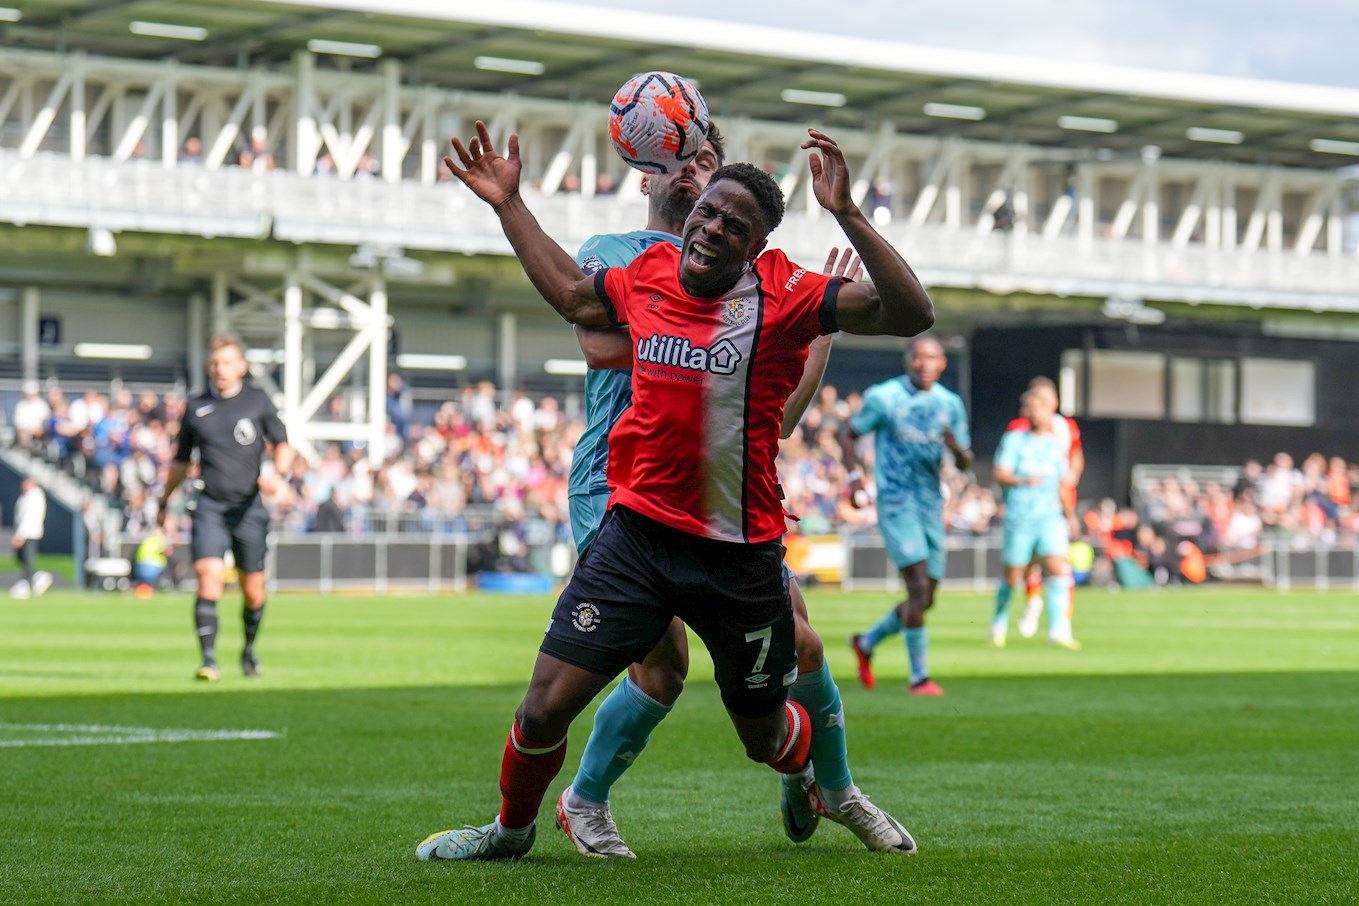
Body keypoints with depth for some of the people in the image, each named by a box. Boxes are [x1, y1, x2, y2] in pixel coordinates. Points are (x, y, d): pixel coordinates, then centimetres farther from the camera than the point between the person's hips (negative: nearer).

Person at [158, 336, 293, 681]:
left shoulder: (257, 401, 5)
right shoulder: (197, 407, 9)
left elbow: (282, 445, 7)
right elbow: (180, 461, 20)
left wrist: (278, 474, -14)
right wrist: (165, 502, 24)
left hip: (249, 507, 0)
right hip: (210, 506, 0)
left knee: (253, 589, 7)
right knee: (209, 576, -18)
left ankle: (249, 649, 33)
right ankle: (208, 660, -20)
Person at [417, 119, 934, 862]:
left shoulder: (781, 295, -10)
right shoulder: (646, 276, 4)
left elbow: (909, 314, -21)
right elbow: (570, 294, 27)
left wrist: (845, 214, -29)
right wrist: (509, 204, 26)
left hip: (740, 553, -2)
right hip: (637, 534, 2)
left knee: (765, 736, 16)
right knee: (546, 707, -5)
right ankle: (511, 828, 26)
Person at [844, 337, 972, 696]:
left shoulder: (950, 404, 7)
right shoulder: (883, 397, -5)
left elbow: (965, 463, 11)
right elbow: (850, 434, 5)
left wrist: (956, 447, -13)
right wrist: (854, 476, -10)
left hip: (932, 505, 6)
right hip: (896, 502, -6)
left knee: (925, 600, 8)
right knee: (919, 588, -17)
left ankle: (867, 643, 31)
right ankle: (919, 676, -9)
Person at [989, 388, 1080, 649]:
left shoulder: (1059, 444, 10)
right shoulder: (1014, 440, 0)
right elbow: (1001, 475, -11)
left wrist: (1067, 512, 28)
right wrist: (1023, 481, -30)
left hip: (1050, 516, 2)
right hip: (1019, 517, -2)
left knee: (1058, 568, -16)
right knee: (1012, 577, 4)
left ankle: (1059, 630, -20)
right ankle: (1000, 622, 29)